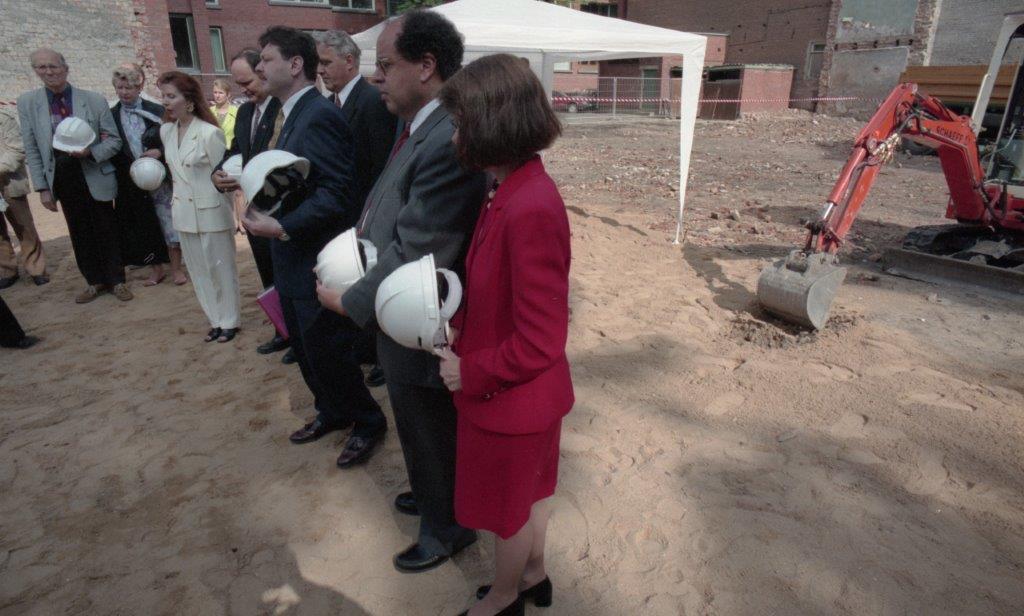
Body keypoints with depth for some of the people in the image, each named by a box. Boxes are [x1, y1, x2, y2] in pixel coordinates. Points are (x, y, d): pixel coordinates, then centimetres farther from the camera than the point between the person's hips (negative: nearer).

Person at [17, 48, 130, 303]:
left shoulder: (94, 100, -5)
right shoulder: (27, 103, 0)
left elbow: (113, 139, -1)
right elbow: (32, 150, 2)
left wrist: (91, 151, -20)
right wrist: (42, 187, -1)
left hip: (95, 177, -2)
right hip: (62, 180, 2)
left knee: (107, 230, 6)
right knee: (80, 233, 10)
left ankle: (116, 280, 19)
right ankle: (94, 281, 23)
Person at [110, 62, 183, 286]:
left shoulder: (156, 111, -2)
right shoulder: (111, 116, 4)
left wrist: (159, 152, -15)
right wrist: (125, 170, -8)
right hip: (131, 183, 2)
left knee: (169, 223, 2)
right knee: (145, 228, 9)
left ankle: (176, 268, 14)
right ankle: (156, 269, 21)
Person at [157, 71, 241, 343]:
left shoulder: (210, 133, -16)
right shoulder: (166, 131, 5)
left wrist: (228, 211, -10)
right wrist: (176, 198, 17)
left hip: (211, 212, -7)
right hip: (184, 212, 7)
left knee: (221, 268, 6)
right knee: (199, 270, 13)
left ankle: (229, 321, 21)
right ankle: (215, 320, 27)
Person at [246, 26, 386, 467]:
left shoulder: (319, 116, -19)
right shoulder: (295, 115, 12)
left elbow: (336, 192, -26)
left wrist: (282, 228, -29)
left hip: (318, 262, -10)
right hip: (294, 261, 10)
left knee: (326, 351, 2)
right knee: (305, 347, 20)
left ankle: (368, 422, 23)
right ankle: (332, 411, 39)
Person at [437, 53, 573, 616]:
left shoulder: (529, 211, -31)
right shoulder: (517, 191, -2)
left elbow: (539, 343, -28)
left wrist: (470, 373, -16)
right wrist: (458, 317, -2)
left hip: (510, 400, -8)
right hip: (528, 398, 8)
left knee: (507, 509, 18)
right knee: (528, 493, 29)